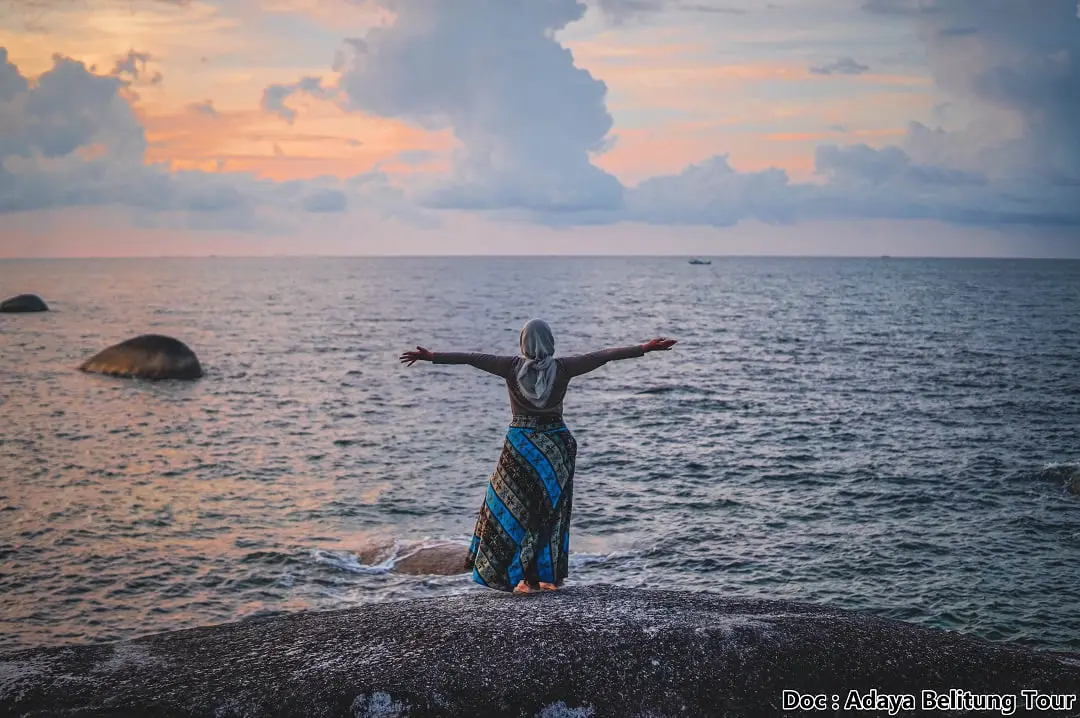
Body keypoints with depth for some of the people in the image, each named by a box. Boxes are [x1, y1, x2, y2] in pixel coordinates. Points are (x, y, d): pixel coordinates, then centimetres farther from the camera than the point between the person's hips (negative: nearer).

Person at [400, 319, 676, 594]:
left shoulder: (512, 367, -7)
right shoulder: (562, 368, -6)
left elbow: (471, 358, -3)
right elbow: (604, 355, -3)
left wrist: (430, 356, 2)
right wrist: (647, 347, 1)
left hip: (521, 444, -1)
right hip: (557, 445, 1)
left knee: (513, 509, 8)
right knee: (552, 511, 11)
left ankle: (524, 578, 2)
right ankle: (548, 576, 14)